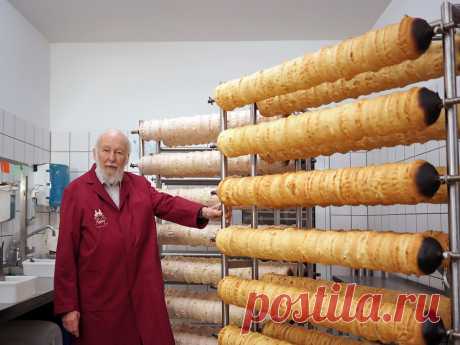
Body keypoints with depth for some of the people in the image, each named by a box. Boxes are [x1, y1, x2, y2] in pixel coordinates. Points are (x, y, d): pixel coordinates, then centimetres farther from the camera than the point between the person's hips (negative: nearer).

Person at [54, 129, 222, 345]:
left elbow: (167, 204, -5)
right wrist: (67, 306, -8)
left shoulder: (140, 185, 11)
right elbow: (66, 251, -6)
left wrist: (202, 212, -25)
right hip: (99, 302, -3)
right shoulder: (76, 191, -4)